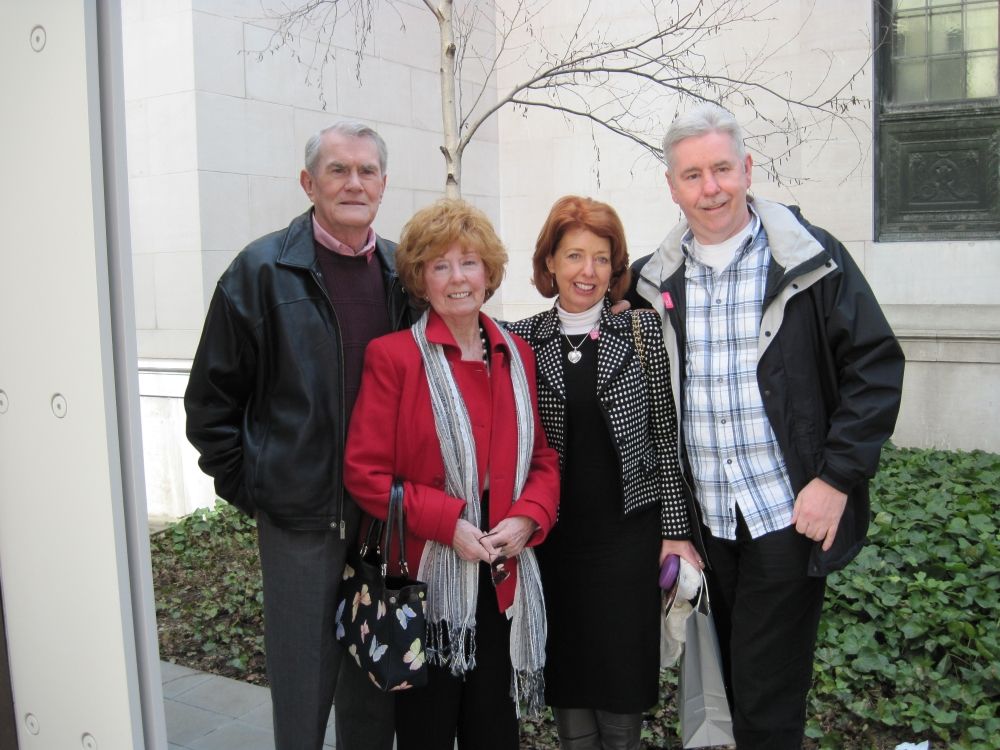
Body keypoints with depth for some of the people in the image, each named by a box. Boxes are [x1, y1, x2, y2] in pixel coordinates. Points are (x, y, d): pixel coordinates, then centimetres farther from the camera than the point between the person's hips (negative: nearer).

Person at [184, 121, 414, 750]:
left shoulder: (402, 273, 6)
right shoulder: (263, 270, -5)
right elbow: (211, 397, -2)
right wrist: (246, 485, -5)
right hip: (300, 515, -3)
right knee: (303, 685, 8)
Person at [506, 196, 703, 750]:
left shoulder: (642, 331, -1)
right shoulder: (521, 340, 1)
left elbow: (665, 434, -1)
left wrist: (675, 529, -3)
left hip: (628, 531, -1)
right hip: (553, 534, 1)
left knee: (624, 669, 8)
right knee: (566, 671, 11)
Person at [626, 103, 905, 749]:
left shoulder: (809, 258, -6)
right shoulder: (658, 278, 5)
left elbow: (876, 366, -6)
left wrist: (838, 478, -13)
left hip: (789, 517, -4)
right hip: (702, 520, 4)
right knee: (722, 687, 17)